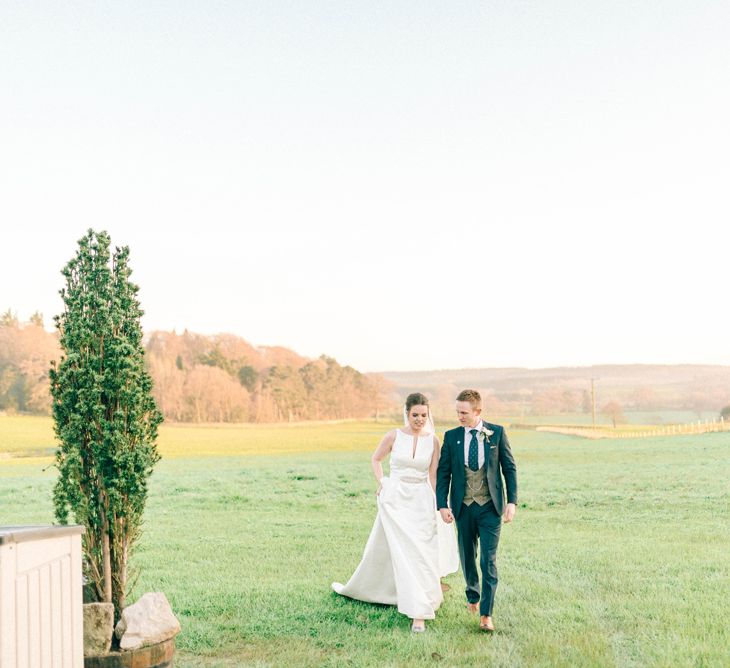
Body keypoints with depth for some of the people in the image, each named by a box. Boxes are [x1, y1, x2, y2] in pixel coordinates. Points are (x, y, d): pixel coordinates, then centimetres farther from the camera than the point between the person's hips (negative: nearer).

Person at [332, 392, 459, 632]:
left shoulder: (433, 440, -1)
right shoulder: (394, 436, -4)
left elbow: (433, 476, 3)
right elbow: (376, 459, 13)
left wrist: (438, 505, 0)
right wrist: (381, 483, 3)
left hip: (421, 501, 1)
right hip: (394, 499, -1)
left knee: (420, 554, -2)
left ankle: (419, 613, 3)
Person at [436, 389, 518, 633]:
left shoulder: (497, 433, -2)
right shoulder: (451, 436, 1)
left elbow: (509, 468, 1)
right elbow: (443, 473, 2)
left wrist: (512, 501, -5)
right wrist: (442, 505, -7)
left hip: (490, 506, -2)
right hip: (463, 507, 2)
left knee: (488, 560, -7)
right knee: (467, 557, 14)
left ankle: (486, 614, -1)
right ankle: (472, 597, 38)